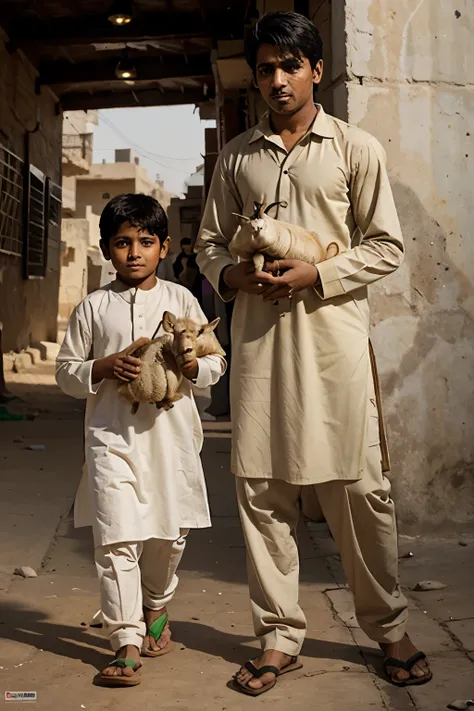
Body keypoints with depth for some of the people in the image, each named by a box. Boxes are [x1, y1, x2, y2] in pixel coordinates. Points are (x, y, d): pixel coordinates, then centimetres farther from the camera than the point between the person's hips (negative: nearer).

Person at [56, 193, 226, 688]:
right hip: (113, 433, -1)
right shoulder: (93, 307, 5)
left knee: (169, 535, 10)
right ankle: (126, 643, -3)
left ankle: (156, 608, 38)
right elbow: (65, 372, 8)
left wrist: (191, 366, -12)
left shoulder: (181, 300, 7)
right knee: (115, 539, -9)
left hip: (171, 431, 2)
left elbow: (216, 362, 9)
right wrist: (103, 368, -10)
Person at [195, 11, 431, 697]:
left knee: (359, 486, -2)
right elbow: (209, 241, 18)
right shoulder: (237, 155, 15)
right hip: (257, 332, 3)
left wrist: (314, 275, -11)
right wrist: (232, 274, -5)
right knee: (263, 488, 3)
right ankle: (279, 635, 14)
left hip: (331, 326, -3)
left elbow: (386, 246, 2)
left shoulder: (356, 148, 5)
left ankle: (388, 627, 16)